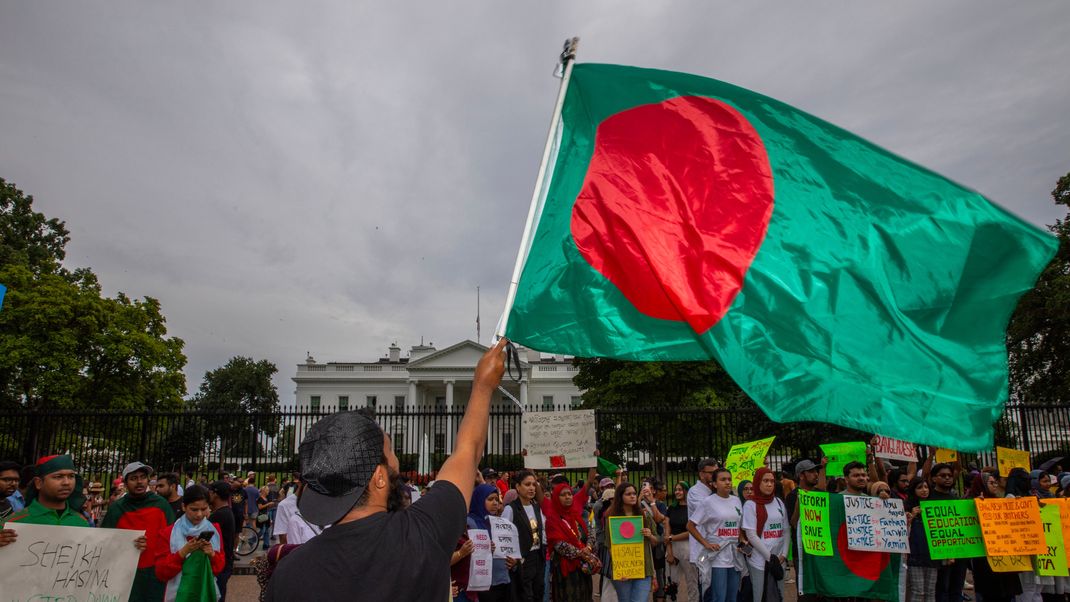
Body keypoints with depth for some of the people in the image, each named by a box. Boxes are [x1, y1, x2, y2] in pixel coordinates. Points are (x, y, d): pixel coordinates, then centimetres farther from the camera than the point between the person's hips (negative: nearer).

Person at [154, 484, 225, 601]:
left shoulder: (214, 530, 0)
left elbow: (220, 567, 2)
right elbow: (161, 573, -10)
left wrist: (212, 554, -17)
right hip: (178, 594, -2)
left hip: (206, 592, 2)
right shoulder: (167, 533, -8)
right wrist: (183, 552, -23)